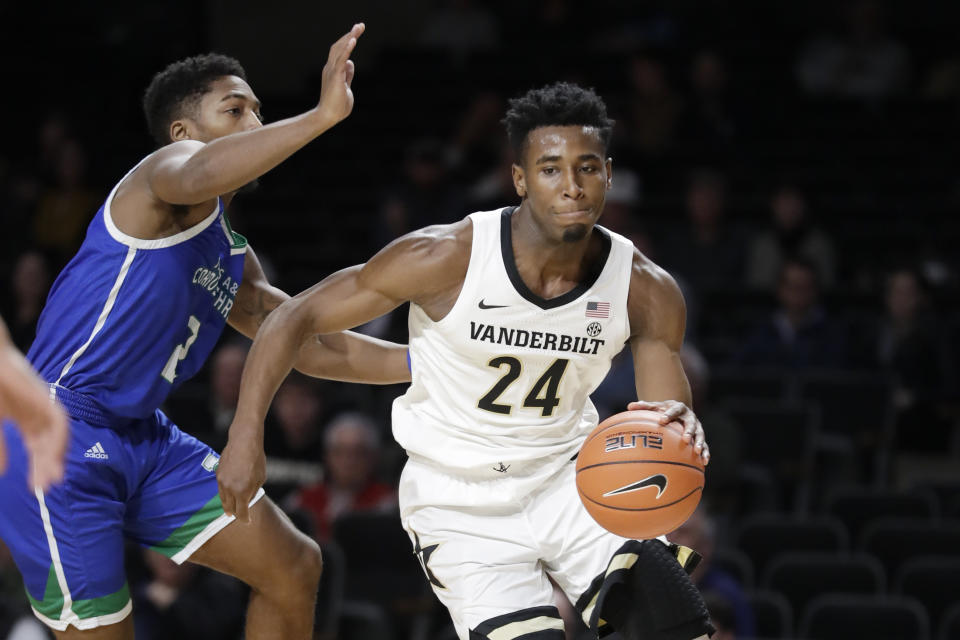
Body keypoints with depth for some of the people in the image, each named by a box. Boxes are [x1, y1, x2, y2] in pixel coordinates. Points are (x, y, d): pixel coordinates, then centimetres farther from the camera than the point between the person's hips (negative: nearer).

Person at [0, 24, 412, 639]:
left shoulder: (233, 259, 19)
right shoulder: (168, 166, -9)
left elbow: (308, 342, 27)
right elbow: (194, 178, -35)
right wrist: (321, 116, -43)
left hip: (144, 438, 10)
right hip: (59, 435, -10)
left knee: (294, 566, 6)